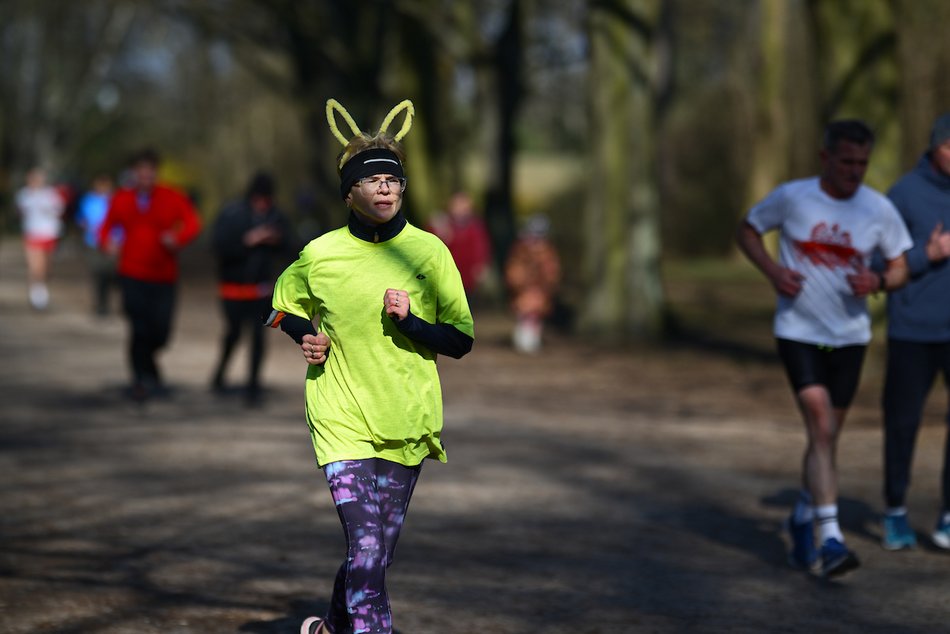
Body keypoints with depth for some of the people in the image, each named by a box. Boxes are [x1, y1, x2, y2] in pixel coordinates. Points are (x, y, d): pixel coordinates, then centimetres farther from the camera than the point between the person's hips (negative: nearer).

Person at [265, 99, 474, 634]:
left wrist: (410, 320, -16)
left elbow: (461, 341, 0)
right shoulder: (319, 255, -1)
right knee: (366, 551, -16)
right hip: (344, 423, -2)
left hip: (407, 424, 2)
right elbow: (285, 307, 20)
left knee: (378, 553, 12)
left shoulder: (429, 252, -1)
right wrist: (308, 337, 0)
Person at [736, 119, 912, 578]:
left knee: (826, 437, 12)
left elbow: (900, 268, 6)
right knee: (821, 427, -17)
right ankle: (830, 539, -20)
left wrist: (879, 282, -17)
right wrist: (772, 270, -11)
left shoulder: (879, 210, -3)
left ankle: (802, 521, 36)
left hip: (850, 335, 3)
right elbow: (747, 230, 7)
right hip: (798, 330, -3)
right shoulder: (792, 197, -8)